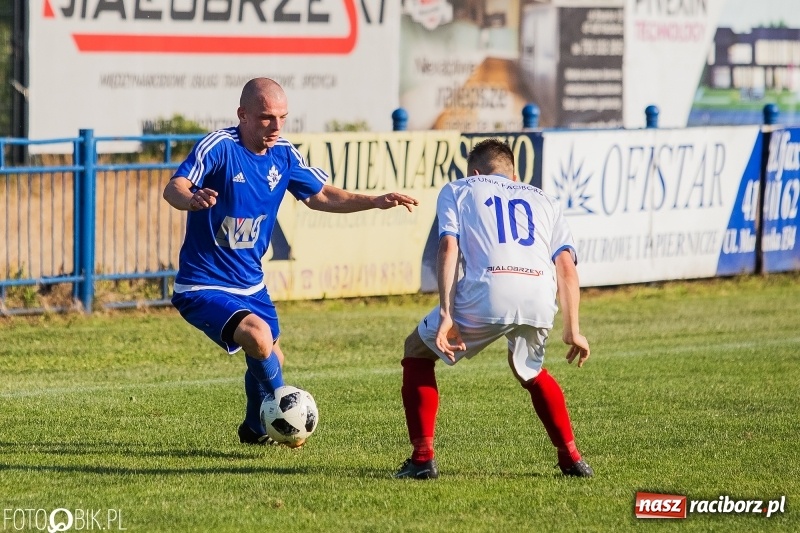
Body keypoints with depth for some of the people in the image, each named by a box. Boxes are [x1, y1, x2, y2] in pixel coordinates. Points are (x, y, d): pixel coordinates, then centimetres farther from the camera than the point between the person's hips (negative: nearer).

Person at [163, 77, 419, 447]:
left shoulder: (283, 154, 0)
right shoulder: (218, 147, -21)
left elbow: (320, 195, 14)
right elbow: (173, 189, -35)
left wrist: (376, 202, 3)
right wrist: (192, 199, -59)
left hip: (250, 284, 7)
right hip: (203, 288, -7)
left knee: (270, 361, 18)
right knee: (259, 337, -28)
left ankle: (255, 429, 46)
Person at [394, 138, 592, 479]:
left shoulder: (457, 190, 24)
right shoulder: (542, 200, 32)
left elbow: (449, 248, 5)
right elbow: (566, 267, 16)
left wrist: (446, 315, -3)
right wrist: (572, 330, 15)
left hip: (484, 297, -3)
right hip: (539, 299, 3)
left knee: (418, 353, 22)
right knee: (531, 372, 34)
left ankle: (422, 458, 11)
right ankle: (571, 458, 24)